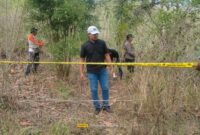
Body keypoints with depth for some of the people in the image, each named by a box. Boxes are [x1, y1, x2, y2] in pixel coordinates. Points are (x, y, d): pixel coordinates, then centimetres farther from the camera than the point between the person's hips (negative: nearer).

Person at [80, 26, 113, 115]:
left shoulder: (102, 43, 0)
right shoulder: (85, 46, -5)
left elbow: (106, 55, 4)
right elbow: (82, 59, 0)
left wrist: (111, 67, -1)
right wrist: (81, 73, -4)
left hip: (103, 70, 2)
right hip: (91, 72, -1)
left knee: (105, 88, 4)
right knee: (94, 90, 4)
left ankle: (106, 106, 20)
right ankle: (97, 107, 18)